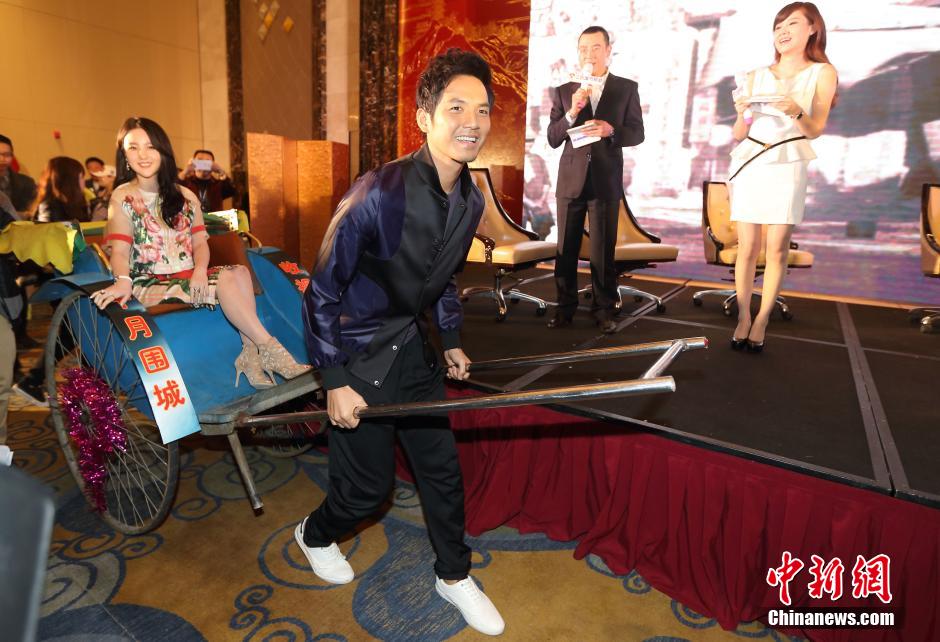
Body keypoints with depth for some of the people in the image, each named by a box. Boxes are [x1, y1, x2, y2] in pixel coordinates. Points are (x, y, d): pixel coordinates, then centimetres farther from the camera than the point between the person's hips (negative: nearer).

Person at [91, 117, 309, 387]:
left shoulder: (185, 196, 16)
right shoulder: (122, 197, 4)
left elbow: (200, 242, 6)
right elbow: (120, 250, -7)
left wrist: (200, 269, -17)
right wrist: (123, 281, -29)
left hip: (191, 277, 4)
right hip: (152, 284, -4)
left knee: (239, 272, -27)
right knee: (225, 282, -29)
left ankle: (251, 355, -34)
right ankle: (271, 351, -30)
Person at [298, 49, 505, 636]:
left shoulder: (471, 200, -4)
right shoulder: (378, 194, -26)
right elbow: (323, 290, -18)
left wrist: (452, 340, 16)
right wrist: (336, 382, -17)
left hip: (412, 346, 6)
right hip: (356, 354, -6)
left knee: (443, 466, 12)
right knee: (369, 486, 8)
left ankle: (454, 575, 35)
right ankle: (315, 537, 43)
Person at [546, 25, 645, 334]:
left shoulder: (627, 88, 5)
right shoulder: (564, 91, 7)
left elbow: (637, 133, 1)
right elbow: (552, 139, 1)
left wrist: (611, 130, -18)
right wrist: (571, 113, -16)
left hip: (606, 182, -1)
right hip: (570, 181, 2)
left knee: (603, 251, 2)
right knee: (566, 249, 6)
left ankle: (604, 309, 13)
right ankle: (565, 307, 17)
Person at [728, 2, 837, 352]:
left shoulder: (823, 73, 7)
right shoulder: (756, 76, 12)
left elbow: (815, 129, -2)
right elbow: (739, 134, 10)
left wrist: (796, 111, -21)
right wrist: (743, 113, -10)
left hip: (787, 166, -1)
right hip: (749, 164, 2)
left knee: (777, 249, -6)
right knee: (747, 248, -2)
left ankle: (762, 320, 2)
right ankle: (743, 317, 6)